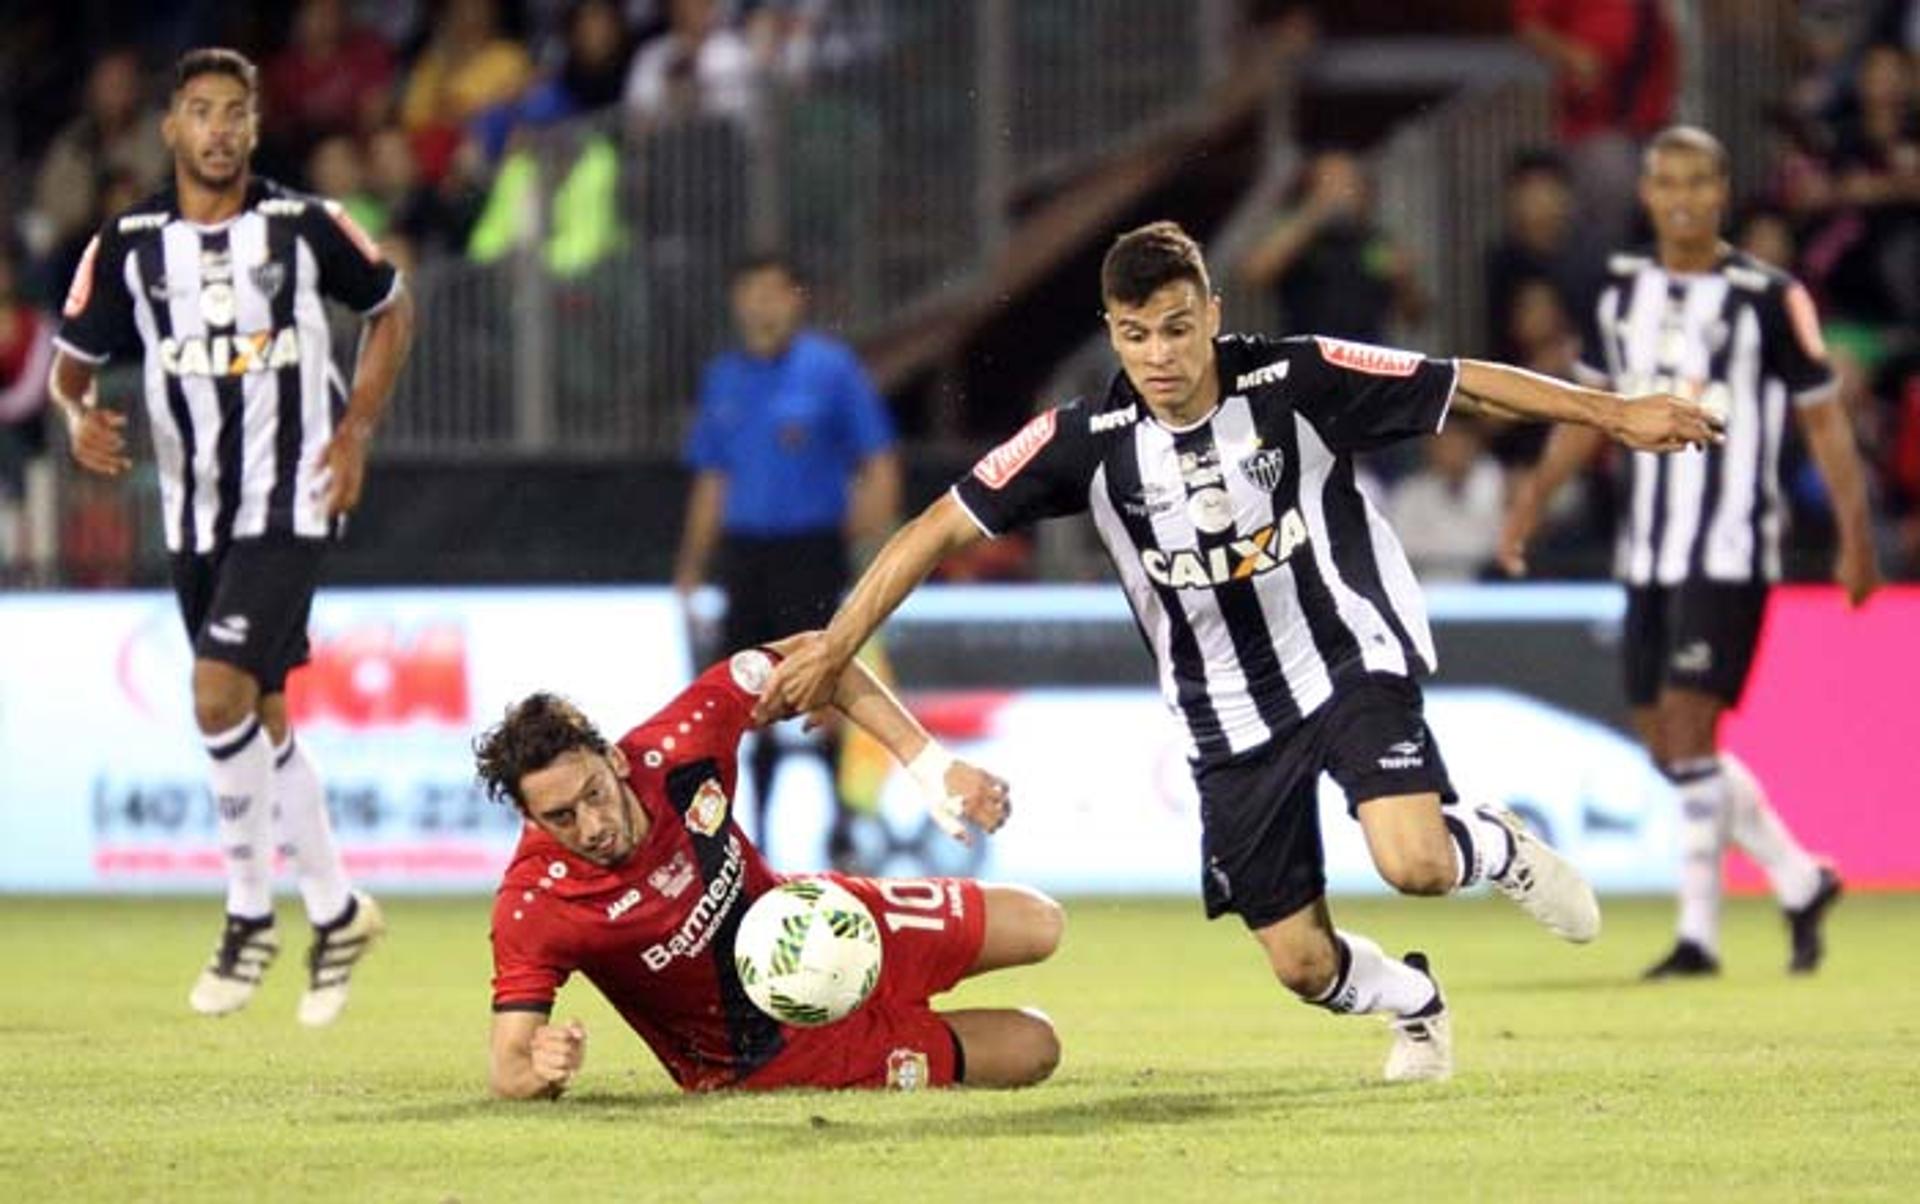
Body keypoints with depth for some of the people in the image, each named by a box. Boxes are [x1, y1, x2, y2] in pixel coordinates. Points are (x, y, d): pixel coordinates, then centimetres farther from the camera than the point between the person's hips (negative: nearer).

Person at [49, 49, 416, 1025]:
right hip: (194, 514, 4)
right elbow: (71, 358, 8)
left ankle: (249, 908, -2)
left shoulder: (303, 227, -5)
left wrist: (356, 430, 1)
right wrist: (79, 414, -16)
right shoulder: (127, 245, 0)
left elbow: (391, 308, 10)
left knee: (221, 696, -18)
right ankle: (335, 910, 25)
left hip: (291, 502, -4)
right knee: (262, 718, 11)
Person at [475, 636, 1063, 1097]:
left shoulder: (676, 745, -27)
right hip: (754, 1062, -4)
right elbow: (507, 1073, -34)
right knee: (1032, 1048, 0)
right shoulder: (531, 908, -36)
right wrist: (540, 1069, -60)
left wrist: (931, 766, -18)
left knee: (1036, 926, 16)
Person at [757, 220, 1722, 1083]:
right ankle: (1416, 1003, 39)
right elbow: (937, 531, -8)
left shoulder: (1298, 382, -15)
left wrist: (1616, 414, -6)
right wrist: (834, 649, -13)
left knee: (1415, 863, -28)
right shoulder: (1088, 442, -12)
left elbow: (1467, 384, -7)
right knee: (1304, 965, 3)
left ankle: (1499, 849, 10)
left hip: (1351, 658, -2)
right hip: (1231, 723, 2)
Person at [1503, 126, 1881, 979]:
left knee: (1687, 729, -14)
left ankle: (1699, 933, -8)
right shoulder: (1622, 292, 9)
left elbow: (1824, 419, -2)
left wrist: (1855, 536, -5)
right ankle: (1801, 882, 24)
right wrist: (1536, 494, 11)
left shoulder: (1768, 298, -7)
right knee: (1666, 742, 7)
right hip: (1648, 550, 6)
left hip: (1730, 552, -6)